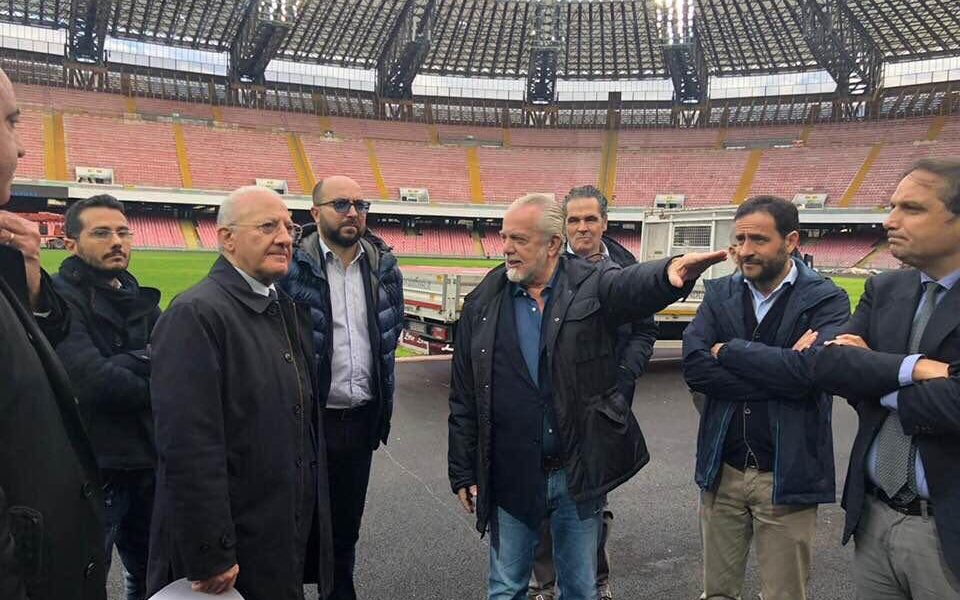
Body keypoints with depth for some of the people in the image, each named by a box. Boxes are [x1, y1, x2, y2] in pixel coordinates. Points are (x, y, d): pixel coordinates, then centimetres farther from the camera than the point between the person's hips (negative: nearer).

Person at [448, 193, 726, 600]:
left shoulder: (593, 286, -6)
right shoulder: (483, 304, -1)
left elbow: (635, 285, -30)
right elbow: (464, 398, 3)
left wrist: (670, 271, -53)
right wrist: (462, 472, 3)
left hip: (579, 473, -1)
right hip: (510, 477, 1)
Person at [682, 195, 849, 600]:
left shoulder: (826, 300, -7)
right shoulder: (719, 293, 2)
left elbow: (809, 369, -26)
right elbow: (693, 368, -12)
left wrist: (728, 350, -15)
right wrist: (777, 374, -19)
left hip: (787, 474, -3)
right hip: (722, 468, 3)